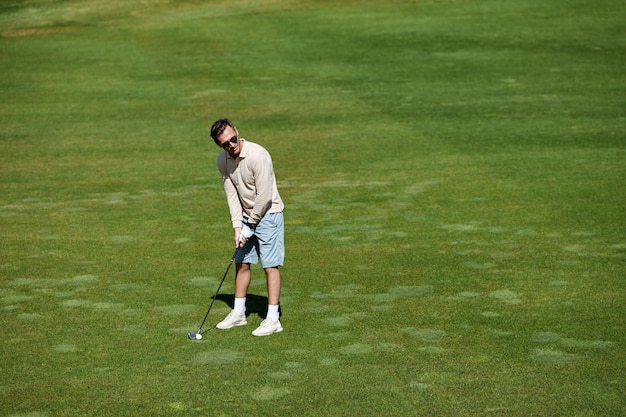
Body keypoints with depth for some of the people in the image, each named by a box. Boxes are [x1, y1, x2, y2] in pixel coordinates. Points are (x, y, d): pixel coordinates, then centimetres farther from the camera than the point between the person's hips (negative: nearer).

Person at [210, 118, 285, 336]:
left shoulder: (258, 155, -25)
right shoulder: (223, 161, -3)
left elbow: (264, 196, -23)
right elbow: (232, 194, 0)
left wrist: (250, 225, -15)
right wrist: (237, 226, -8)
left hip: (268, 214, -7)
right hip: (246, 216, 7)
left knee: (270, 266, -6)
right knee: (241, 263, 12)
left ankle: (273, 319, -2)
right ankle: (238, 313, 24)